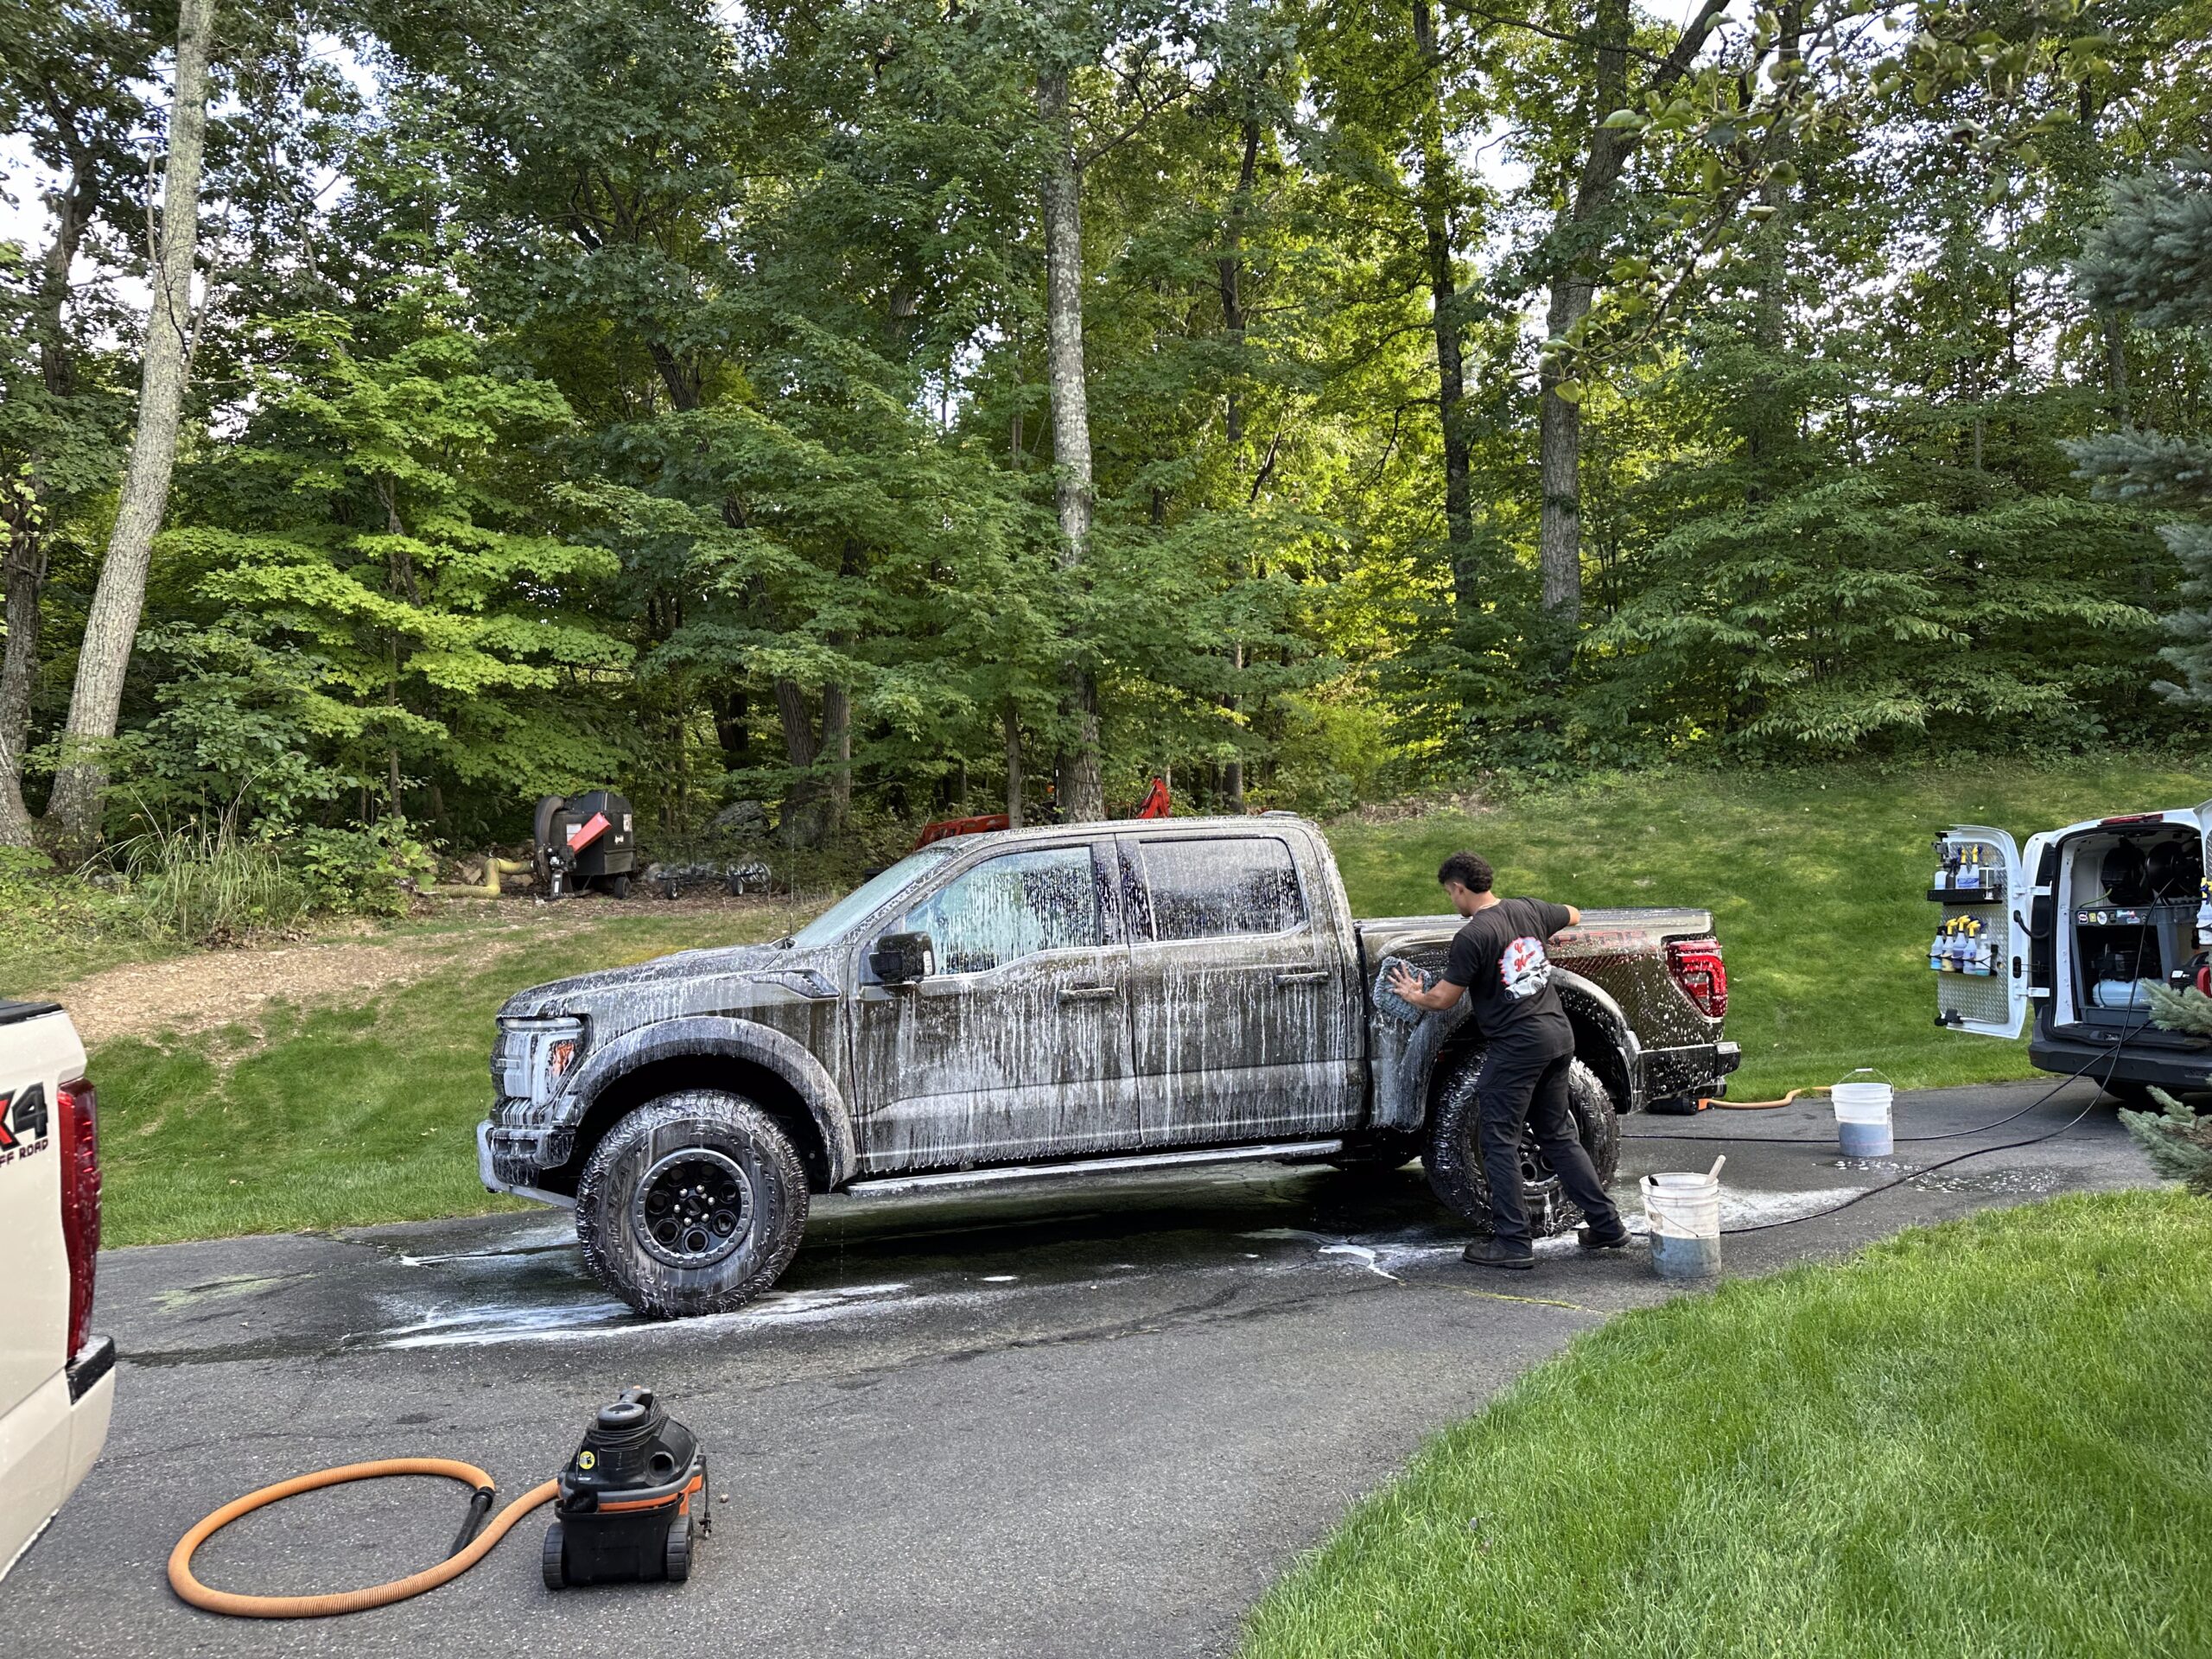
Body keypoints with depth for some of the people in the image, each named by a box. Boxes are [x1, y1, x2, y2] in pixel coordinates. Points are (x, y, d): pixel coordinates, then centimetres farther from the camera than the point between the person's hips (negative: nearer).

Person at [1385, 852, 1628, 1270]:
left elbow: (1444, 998, -9)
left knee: (1500, 1141, 1)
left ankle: (1513, 1242, 2)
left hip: (1516, 1043, -8)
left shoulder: (1473, 936, -14)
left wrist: (1414, 996, 11)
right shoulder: (1529, 910, 7)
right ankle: (1607, 1224, 20)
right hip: (1559, 1033, 8)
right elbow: (1573, 916, 28)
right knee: (1559, 1135, 18)